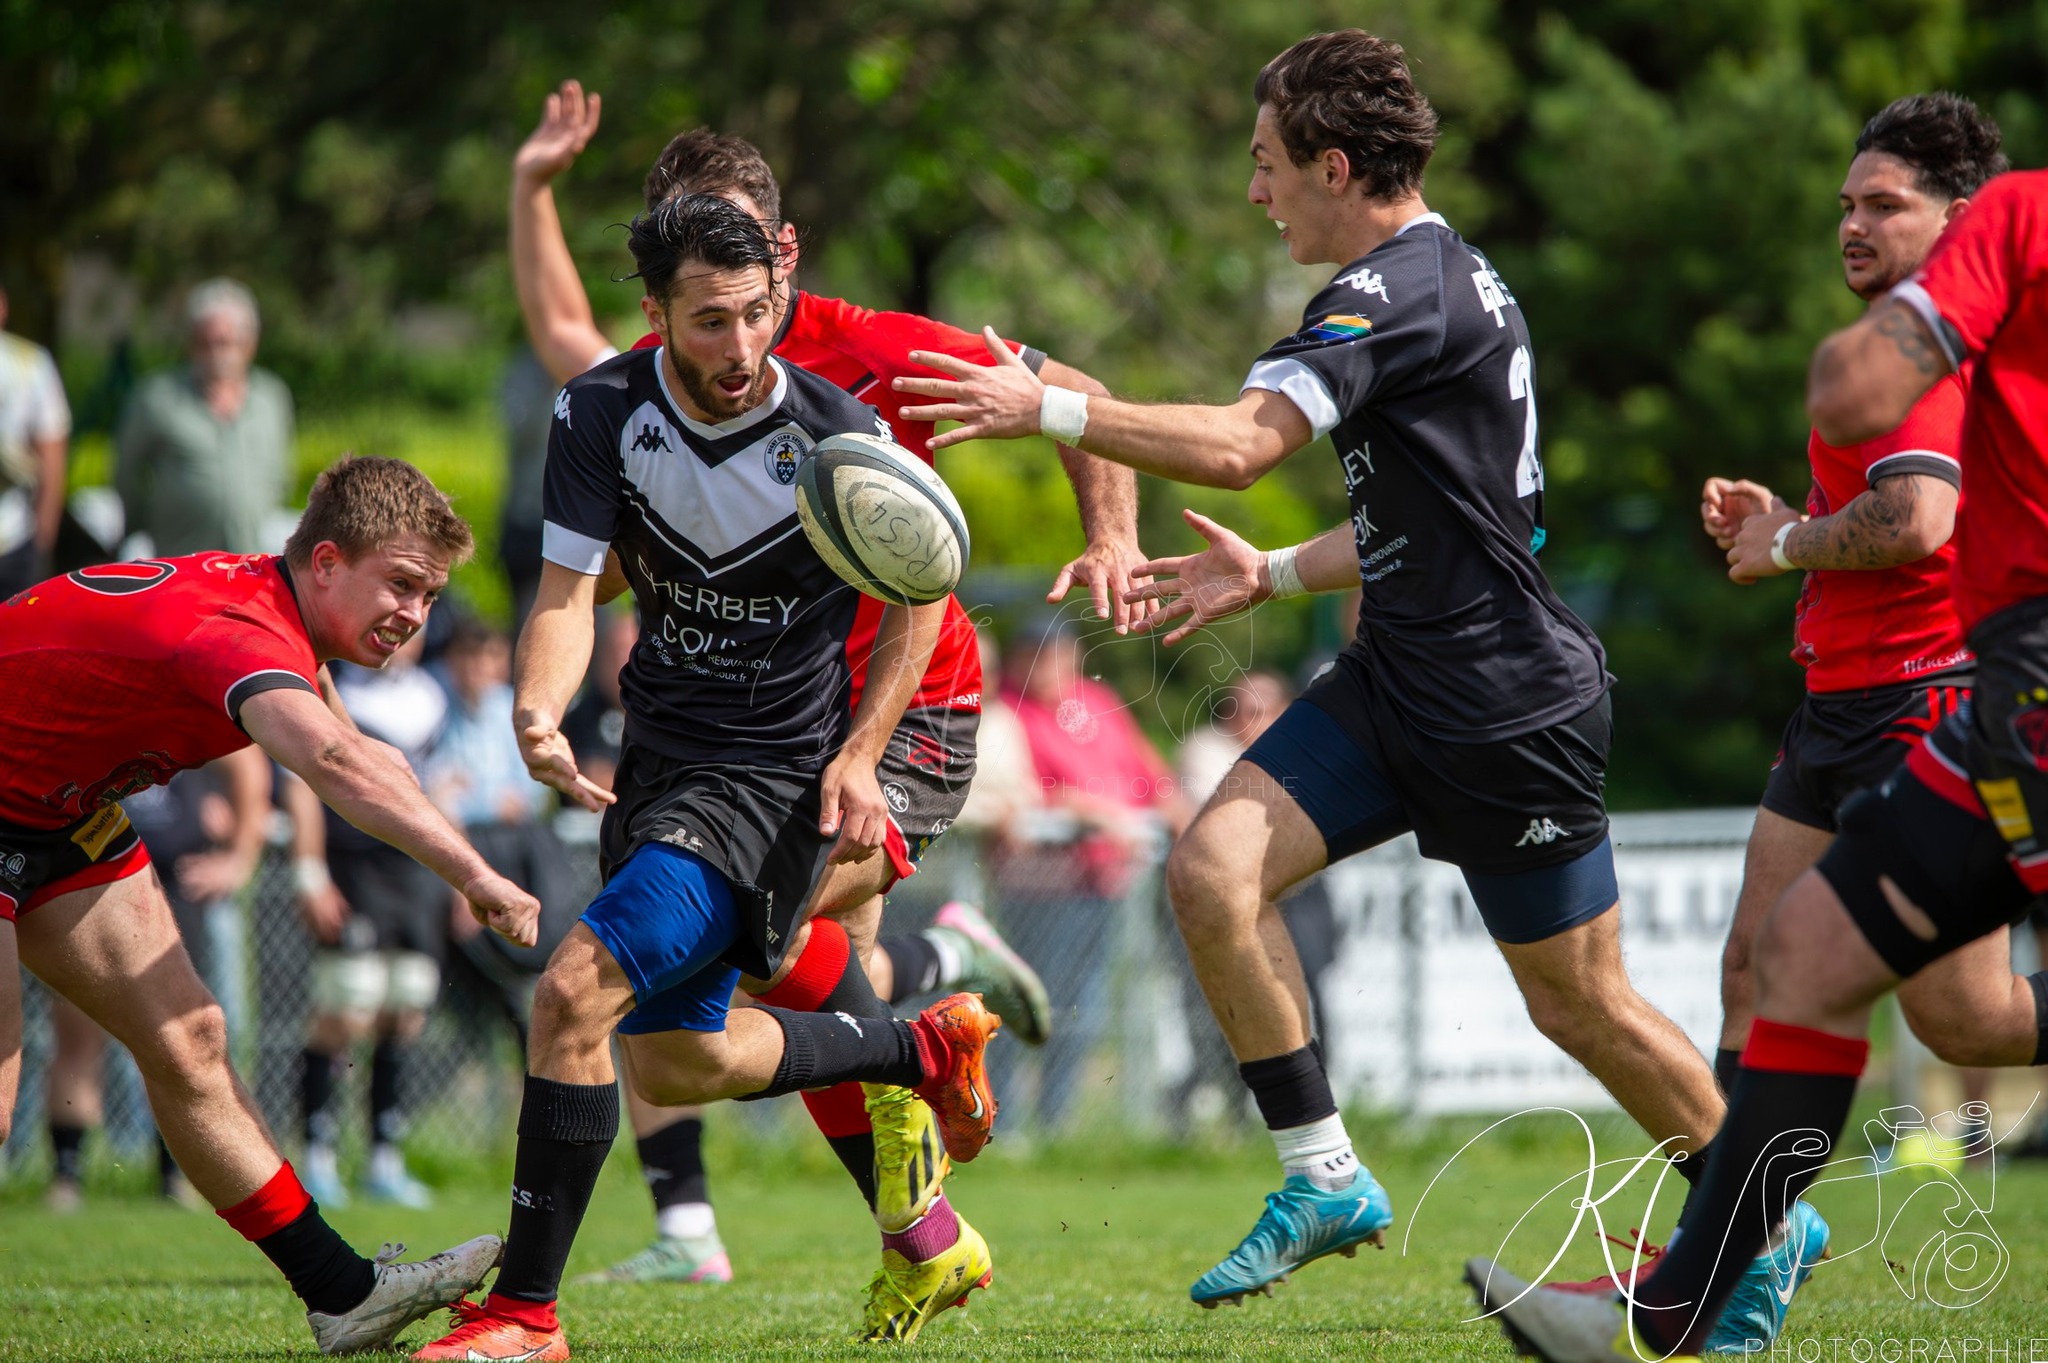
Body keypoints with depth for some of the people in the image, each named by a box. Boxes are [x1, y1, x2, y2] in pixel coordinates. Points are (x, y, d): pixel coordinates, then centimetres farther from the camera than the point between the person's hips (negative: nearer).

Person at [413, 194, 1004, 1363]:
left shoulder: (837, 433, -15)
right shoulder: (603, 411, -7)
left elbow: (919, 592, 0)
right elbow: (570, 587, -10)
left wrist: (857, 758, -10)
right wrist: (540, 712, -31)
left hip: (779, 774, -6)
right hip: (661, 754, 6)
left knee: (575, 995, -21)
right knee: (672, 1067, 16)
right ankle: (926, 1050, 40)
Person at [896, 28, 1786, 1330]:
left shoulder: (1399, 292, -19)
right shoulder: (1444, 276, 13)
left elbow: (1238, 444, -32)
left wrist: (1049, 408, -28)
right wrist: (1274, 573, 21)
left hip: (1510, 707, -9)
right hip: (1400, 681, 9)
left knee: (1578, 998, 4)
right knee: (1213, 869, -9)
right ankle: (1326, 1178, -2)